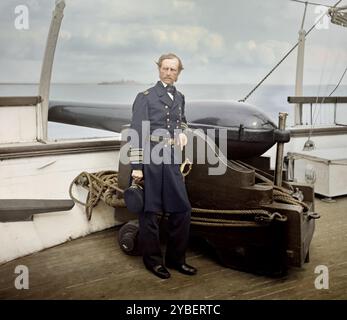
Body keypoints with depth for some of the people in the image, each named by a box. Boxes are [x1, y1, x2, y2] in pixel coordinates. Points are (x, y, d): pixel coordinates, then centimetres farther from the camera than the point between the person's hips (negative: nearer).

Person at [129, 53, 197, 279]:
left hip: (172, 161, 6)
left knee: (182, 209, 6)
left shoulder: (180, 98, 14)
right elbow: (137, 134, -8)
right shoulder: (145, 97, -3)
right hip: (149, 160, -5)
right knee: (149, 211, 4)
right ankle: (153, 260, 20)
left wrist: (182, 132, 11)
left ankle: (176, 258, 23)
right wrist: (136, 167, -13)